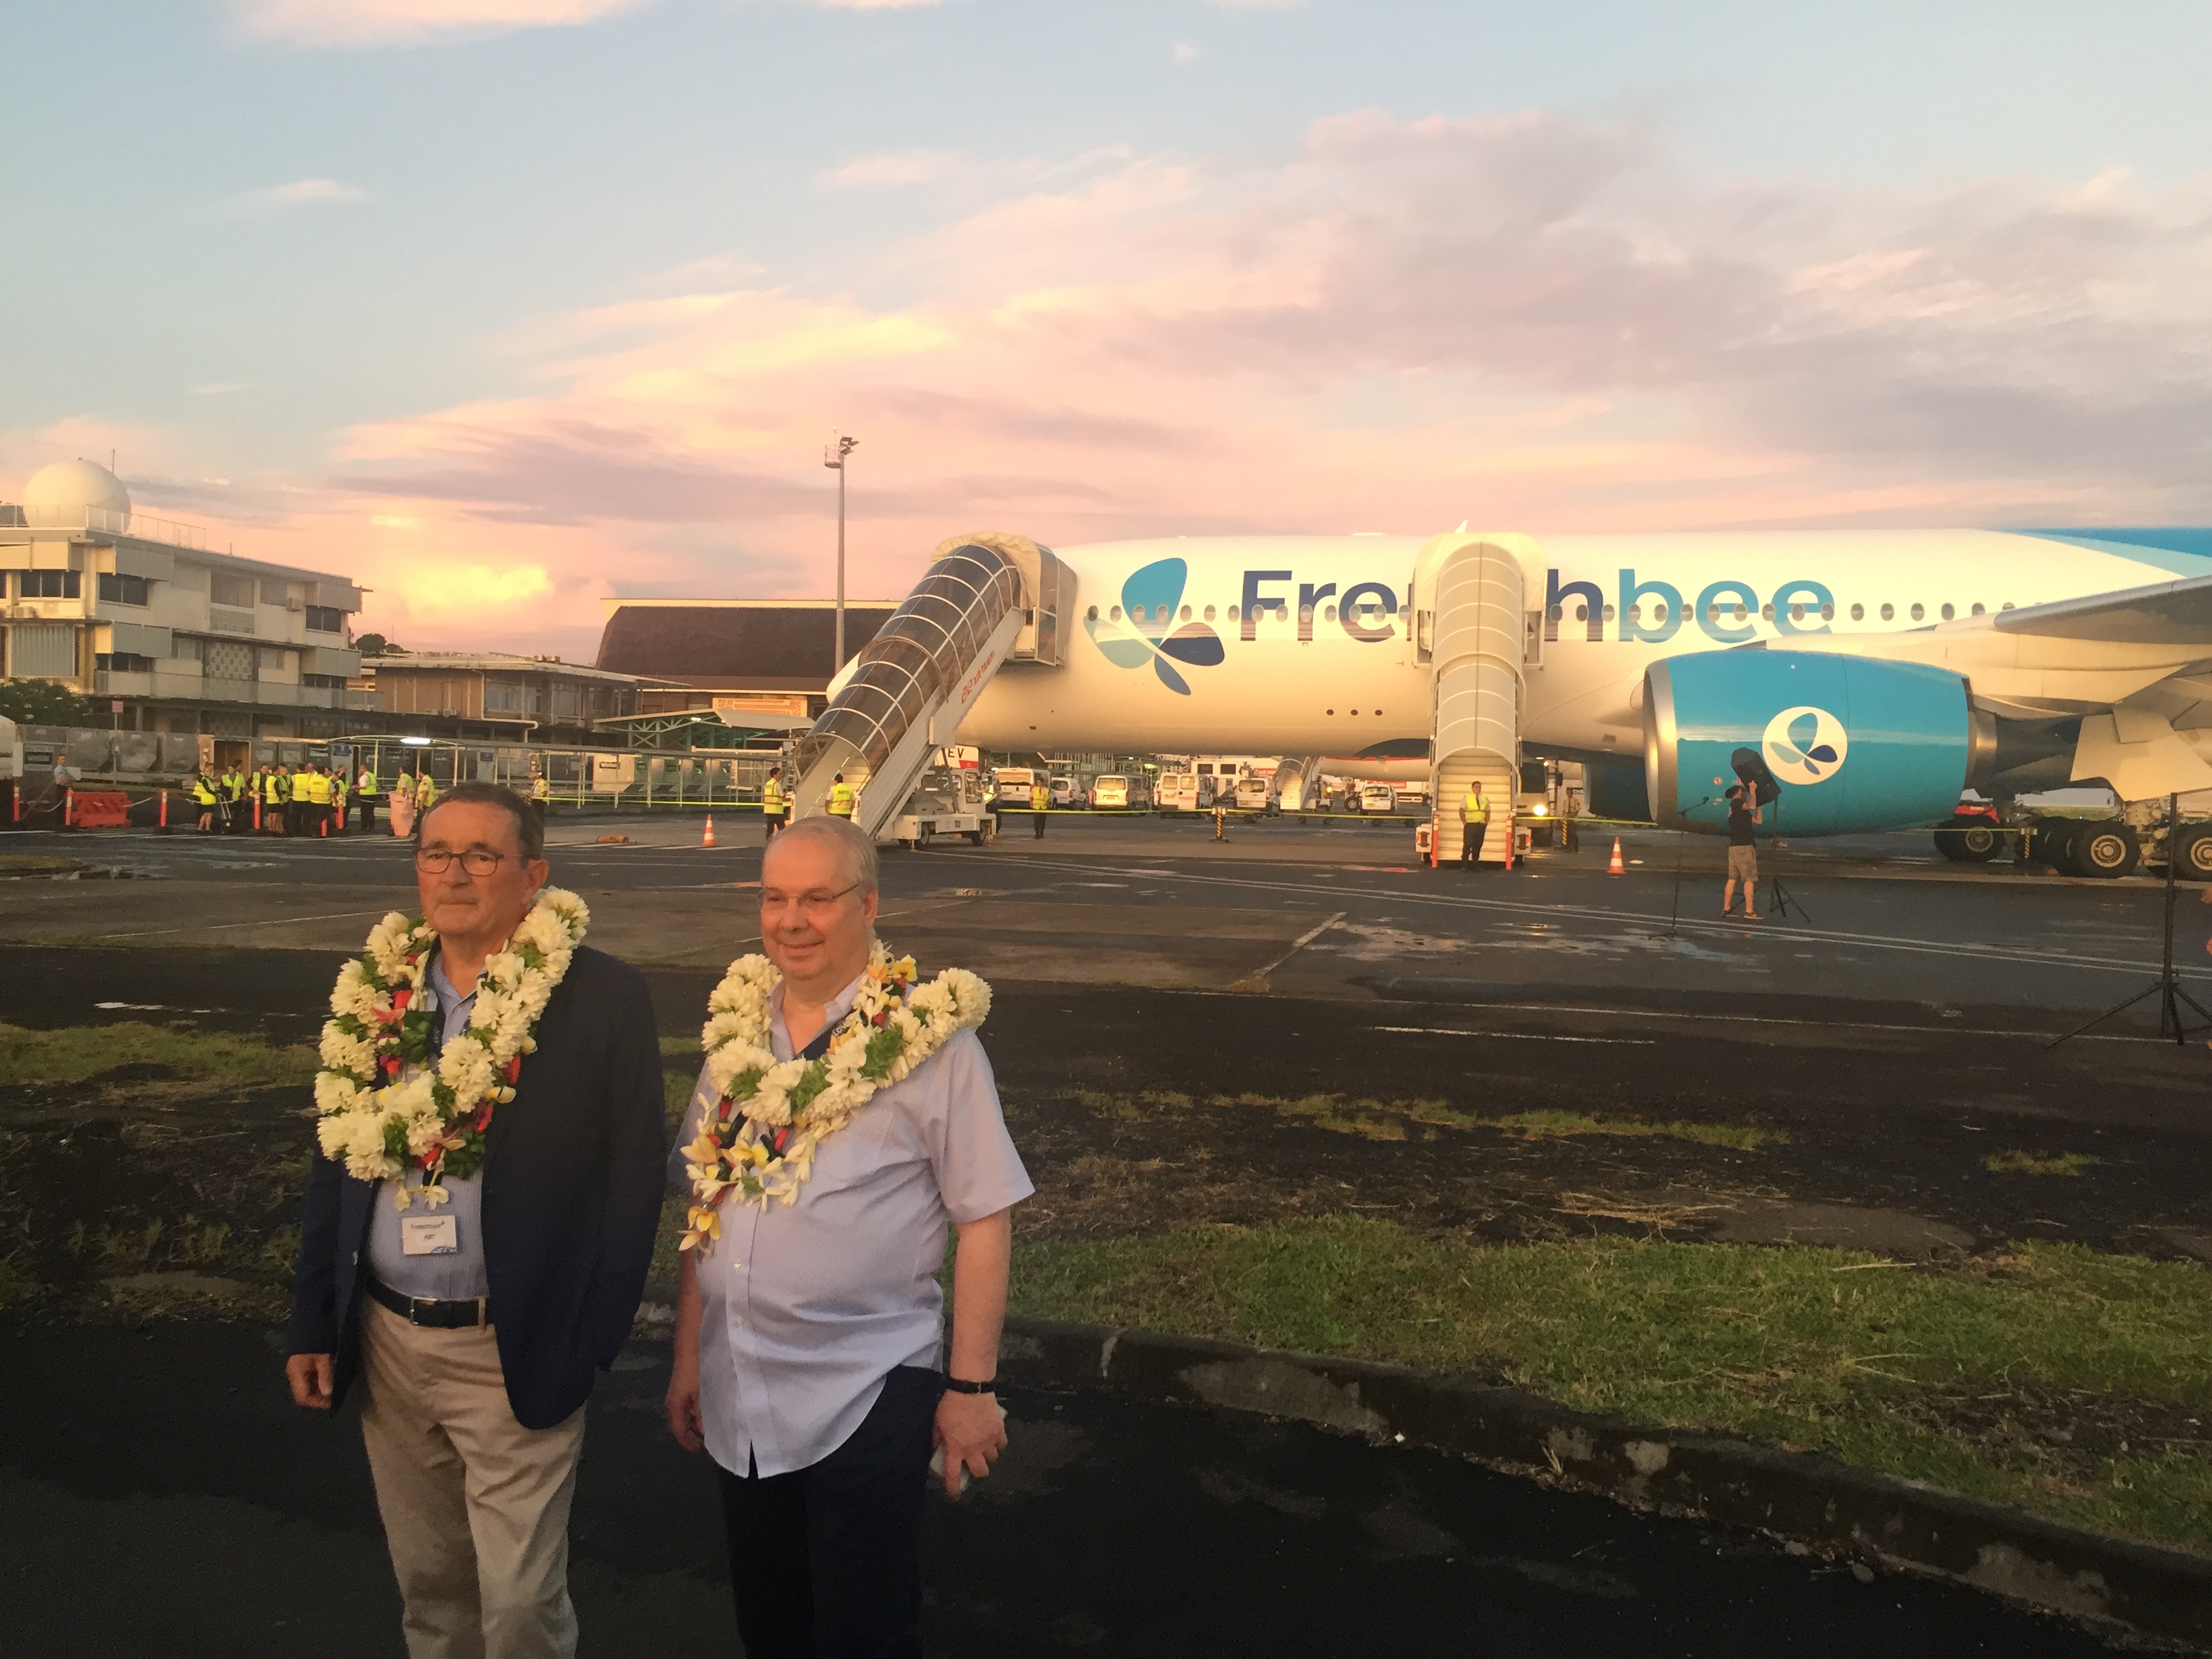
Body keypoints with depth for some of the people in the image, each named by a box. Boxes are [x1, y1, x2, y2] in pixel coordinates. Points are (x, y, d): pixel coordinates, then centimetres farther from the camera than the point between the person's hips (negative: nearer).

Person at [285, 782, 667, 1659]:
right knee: (427, 1585, 20)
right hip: (386, 1341, 5)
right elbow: (335, 1163, 10)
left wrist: (587, 1346, -12)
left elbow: (632, 1181, -10)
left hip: (515, 1355, -5)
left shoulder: (605, 998, -12)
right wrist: (313, 1324, 8)